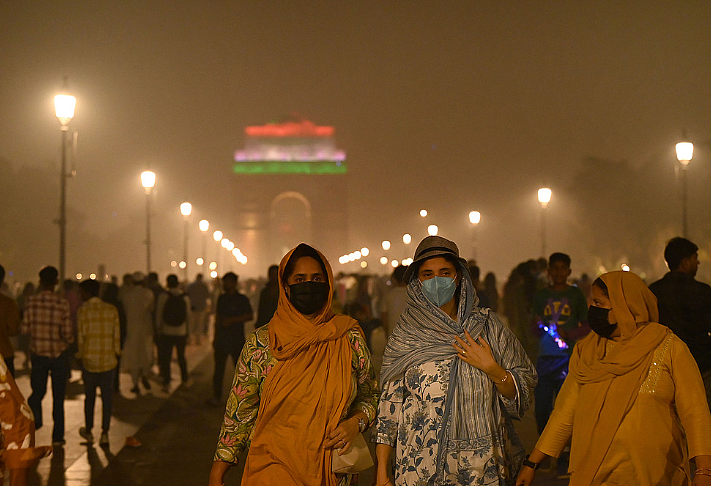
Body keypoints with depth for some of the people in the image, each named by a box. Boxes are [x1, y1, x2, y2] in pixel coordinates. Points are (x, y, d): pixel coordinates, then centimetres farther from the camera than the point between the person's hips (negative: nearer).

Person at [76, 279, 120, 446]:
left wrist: (81, 355, 7)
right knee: (107, 398, 6)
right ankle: (105, 433, 2)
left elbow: (81, 336, -5)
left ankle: (88, 431, 25)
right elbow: (117, 335, 4)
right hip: (108, 360, 2)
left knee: (89, 397, 13)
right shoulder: (112, 310, 3)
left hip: (90, 359, -2)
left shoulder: (83, 310, -6)